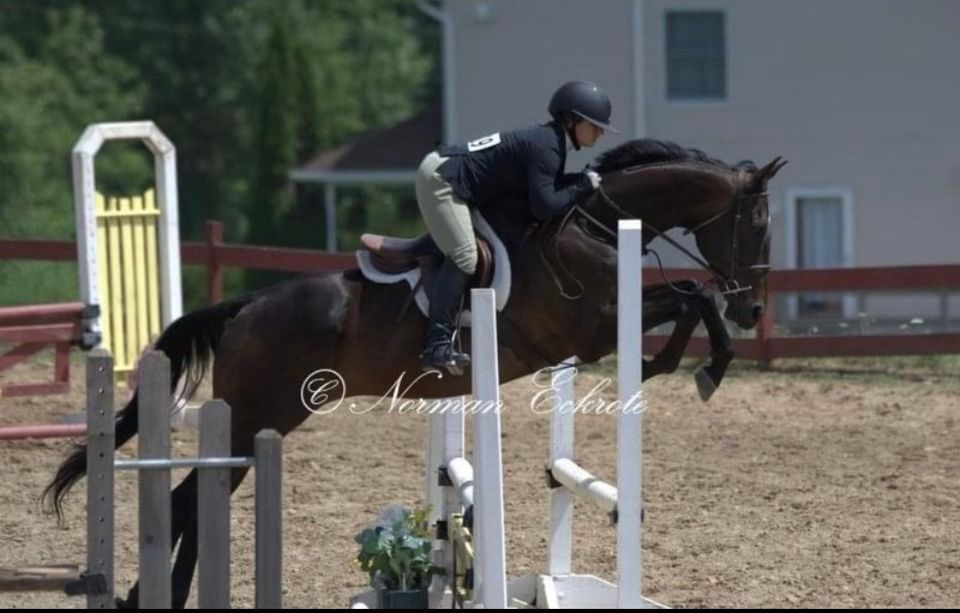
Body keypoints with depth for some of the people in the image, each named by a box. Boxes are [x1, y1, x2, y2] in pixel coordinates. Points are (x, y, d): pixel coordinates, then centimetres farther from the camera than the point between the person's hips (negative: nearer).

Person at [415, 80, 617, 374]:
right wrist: (583, 185, -14)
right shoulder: (545, 147, -20)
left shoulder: (551, 141, 12)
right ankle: (437, 346, -25)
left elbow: (546, 186, 16)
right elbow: (544, 206, -25)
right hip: (440, 180, -11)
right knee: (464, 258, -20)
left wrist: (583, 180, 4)